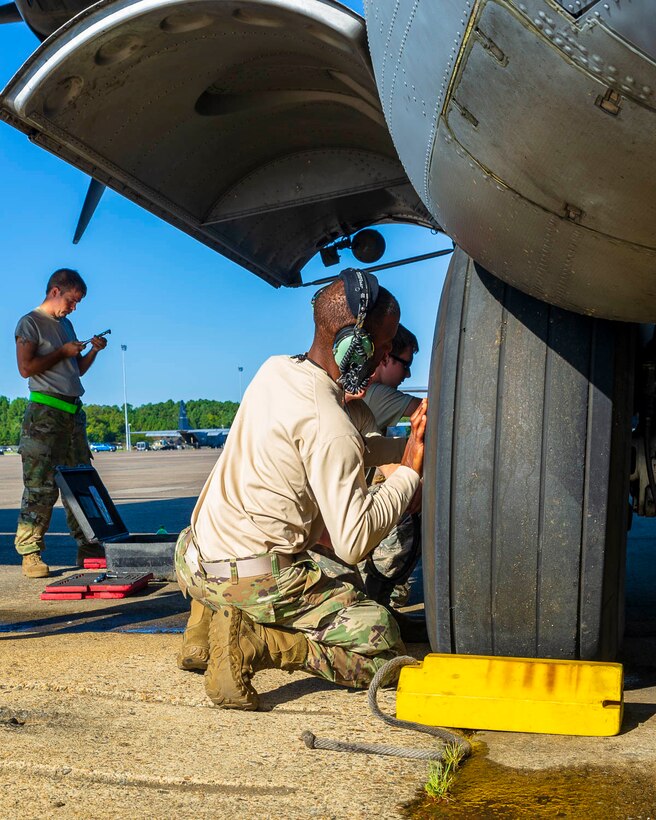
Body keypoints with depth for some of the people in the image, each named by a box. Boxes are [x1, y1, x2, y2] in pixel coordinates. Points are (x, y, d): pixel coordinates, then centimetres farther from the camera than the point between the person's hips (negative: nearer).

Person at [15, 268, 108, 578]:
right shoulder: (30, 323, -1)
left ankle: (88, 547, 11)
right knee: (41, 486, -10)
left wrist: (94, 351, 9)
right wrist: (63, 352, -8)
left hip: (73, 412, 8)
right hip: (44, 411, -8)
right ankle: (30, 554, -7)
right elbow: (26, 368, -12)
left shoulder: (66, 325, 22)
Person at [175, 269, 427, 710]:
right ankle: (253, 641, -13)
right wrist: (409, 472, -12)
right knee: (380, 646, -1)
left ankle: (208, 622, 20)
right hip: (251, 580, -8)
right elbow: (353, 544, -20)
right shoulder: (331, 428, -21)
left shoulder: (274, 369, 5)